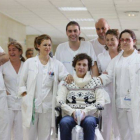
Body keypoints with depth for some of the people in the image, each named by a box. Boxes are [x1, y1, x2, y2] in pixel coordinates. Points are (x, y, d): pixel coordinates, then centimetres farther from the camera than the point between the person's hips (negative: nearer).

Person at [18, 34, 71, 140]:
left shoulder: (57, 64, 8)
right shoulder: (29, 62, 7)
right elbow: (22, 82, 7)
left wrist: (69, 76, -26)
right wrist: (25, 95, -6)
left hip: (48, 106, 1)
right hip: (31, 105, -1)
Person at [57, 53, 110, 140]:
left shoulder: (95, 81, 14)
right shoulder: (67, 82, 16)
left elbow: (101, 102, 4)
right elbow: (60, 101, 5)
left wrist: (85, 111, -12)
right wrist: (72, 112, -13)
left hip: (89, 115, 0)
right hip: (70, 115, 1)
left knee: (89, 122, -36)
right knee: (64, 122, -34)